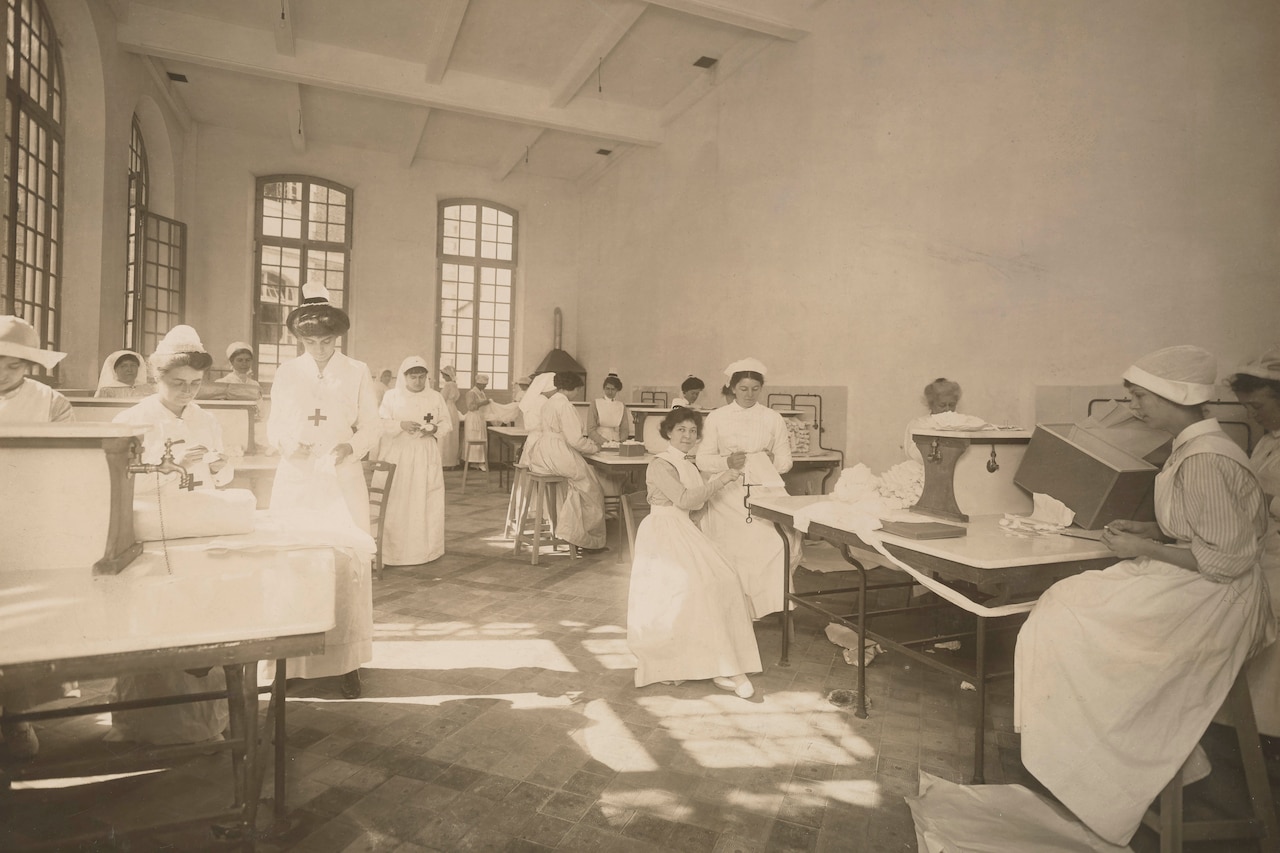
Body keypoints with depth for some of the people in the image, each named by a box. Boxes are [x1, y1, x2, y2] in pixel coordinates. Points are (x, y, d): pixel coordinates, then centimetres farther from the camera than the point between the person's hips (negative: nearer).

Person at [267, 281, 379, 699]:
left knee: (348, 566, -4)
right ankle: (290, 660, 12)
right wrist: (288, 442, -11)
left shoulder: (357, 372, 5)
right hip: (295, 481, 1)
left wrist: (350, 447, -14)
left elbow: (371, 427, 5)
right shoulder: (286, 372, 8)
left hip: (342, 481, -1)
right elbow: (273, 426, 11)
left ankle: (347, 661, 6)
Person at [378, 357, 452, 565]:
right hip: (397, 456, -1)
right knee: (396, 503, -3)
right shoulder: (391, 396, 3)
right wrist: (401, 425, -19)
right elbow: (380, 423, -2)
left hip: (426, 457, 2)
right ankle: (394, 549, 5)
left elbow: (447, 424, 8)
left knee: (425, 502, 0)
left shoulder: (436, 397, 8)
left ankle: (424, 548, 9)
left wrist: (435, 429, -13)